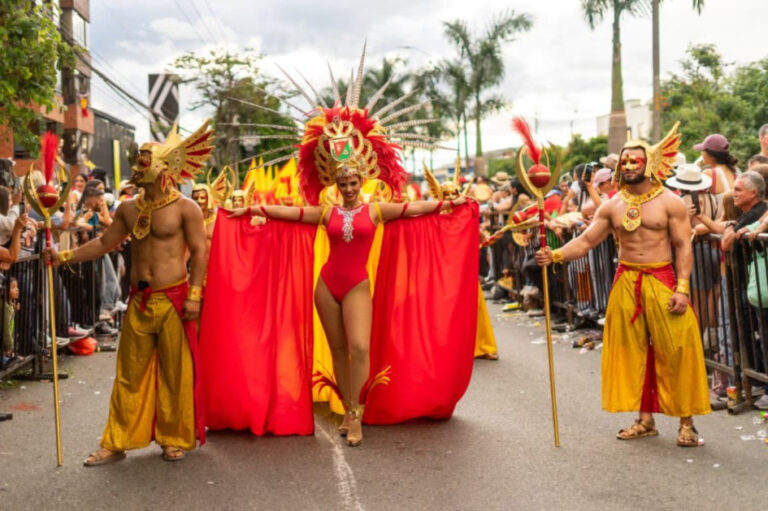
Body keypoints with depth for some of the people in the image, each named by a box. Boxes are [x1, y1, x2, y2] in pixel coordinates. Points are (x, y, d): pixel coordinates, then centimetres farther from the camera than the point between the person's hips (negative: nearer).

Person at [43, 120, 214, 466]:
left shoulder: (185, 208, -6)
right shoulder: (129, 209, 10)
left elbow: (199, 252, -9)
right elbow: (104, 243, 16)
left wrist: (194, 295, -16)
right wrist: (65, 257, 7)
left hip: (174, 299, -5)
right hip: (139, 300, 5)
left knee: (175, 373, 3)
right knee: (129, 374, 9)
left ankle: (175, 440, 17)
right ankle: (118, 443, 17)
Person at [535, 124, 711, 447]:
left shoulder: (670, 202, -3)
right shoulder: (612, 206, 6)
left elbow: (683, 247, -5)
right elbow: (586, 241, 2)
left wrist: (682, 288, -14)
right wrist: (555, 255, -15)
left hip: (662, 280, -3)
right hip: (625, 282, 4)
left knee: (675, 351, -3)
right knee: (633, 351, 7)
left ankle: (686, 422, 9)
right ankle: (645, 419, 18)